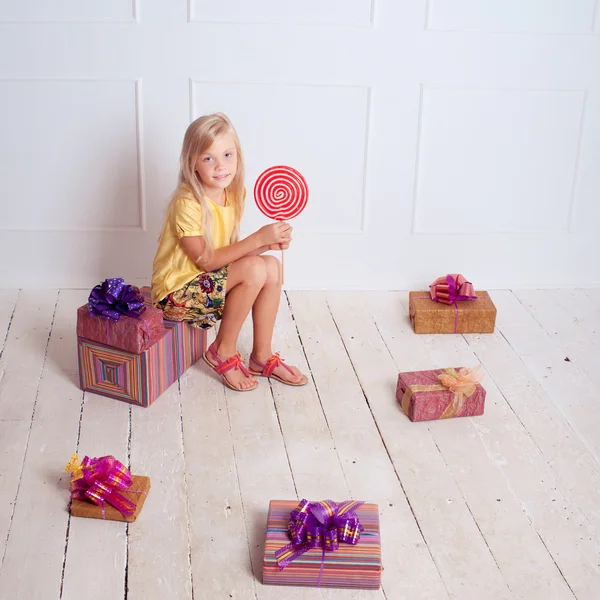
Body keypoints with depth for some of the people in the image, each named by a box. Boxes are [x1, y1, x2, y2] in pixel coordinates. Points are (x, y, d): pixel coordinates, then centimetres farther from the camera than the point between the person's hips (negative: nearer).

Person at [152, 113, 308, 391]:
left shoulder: (232, 193, 0)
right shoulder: (187, 203, -24)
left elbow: (230, 251, 3)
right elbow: (206, 260, -23)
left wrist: (268, 243, -15)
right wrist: (258, 238, -26)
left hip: (212, 281, 8)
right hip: (176, 292, -8)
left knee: (272, 266, -8)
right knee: (255, 269, -25)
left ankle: (262, 356, 2)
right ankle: (223, 352, -8)